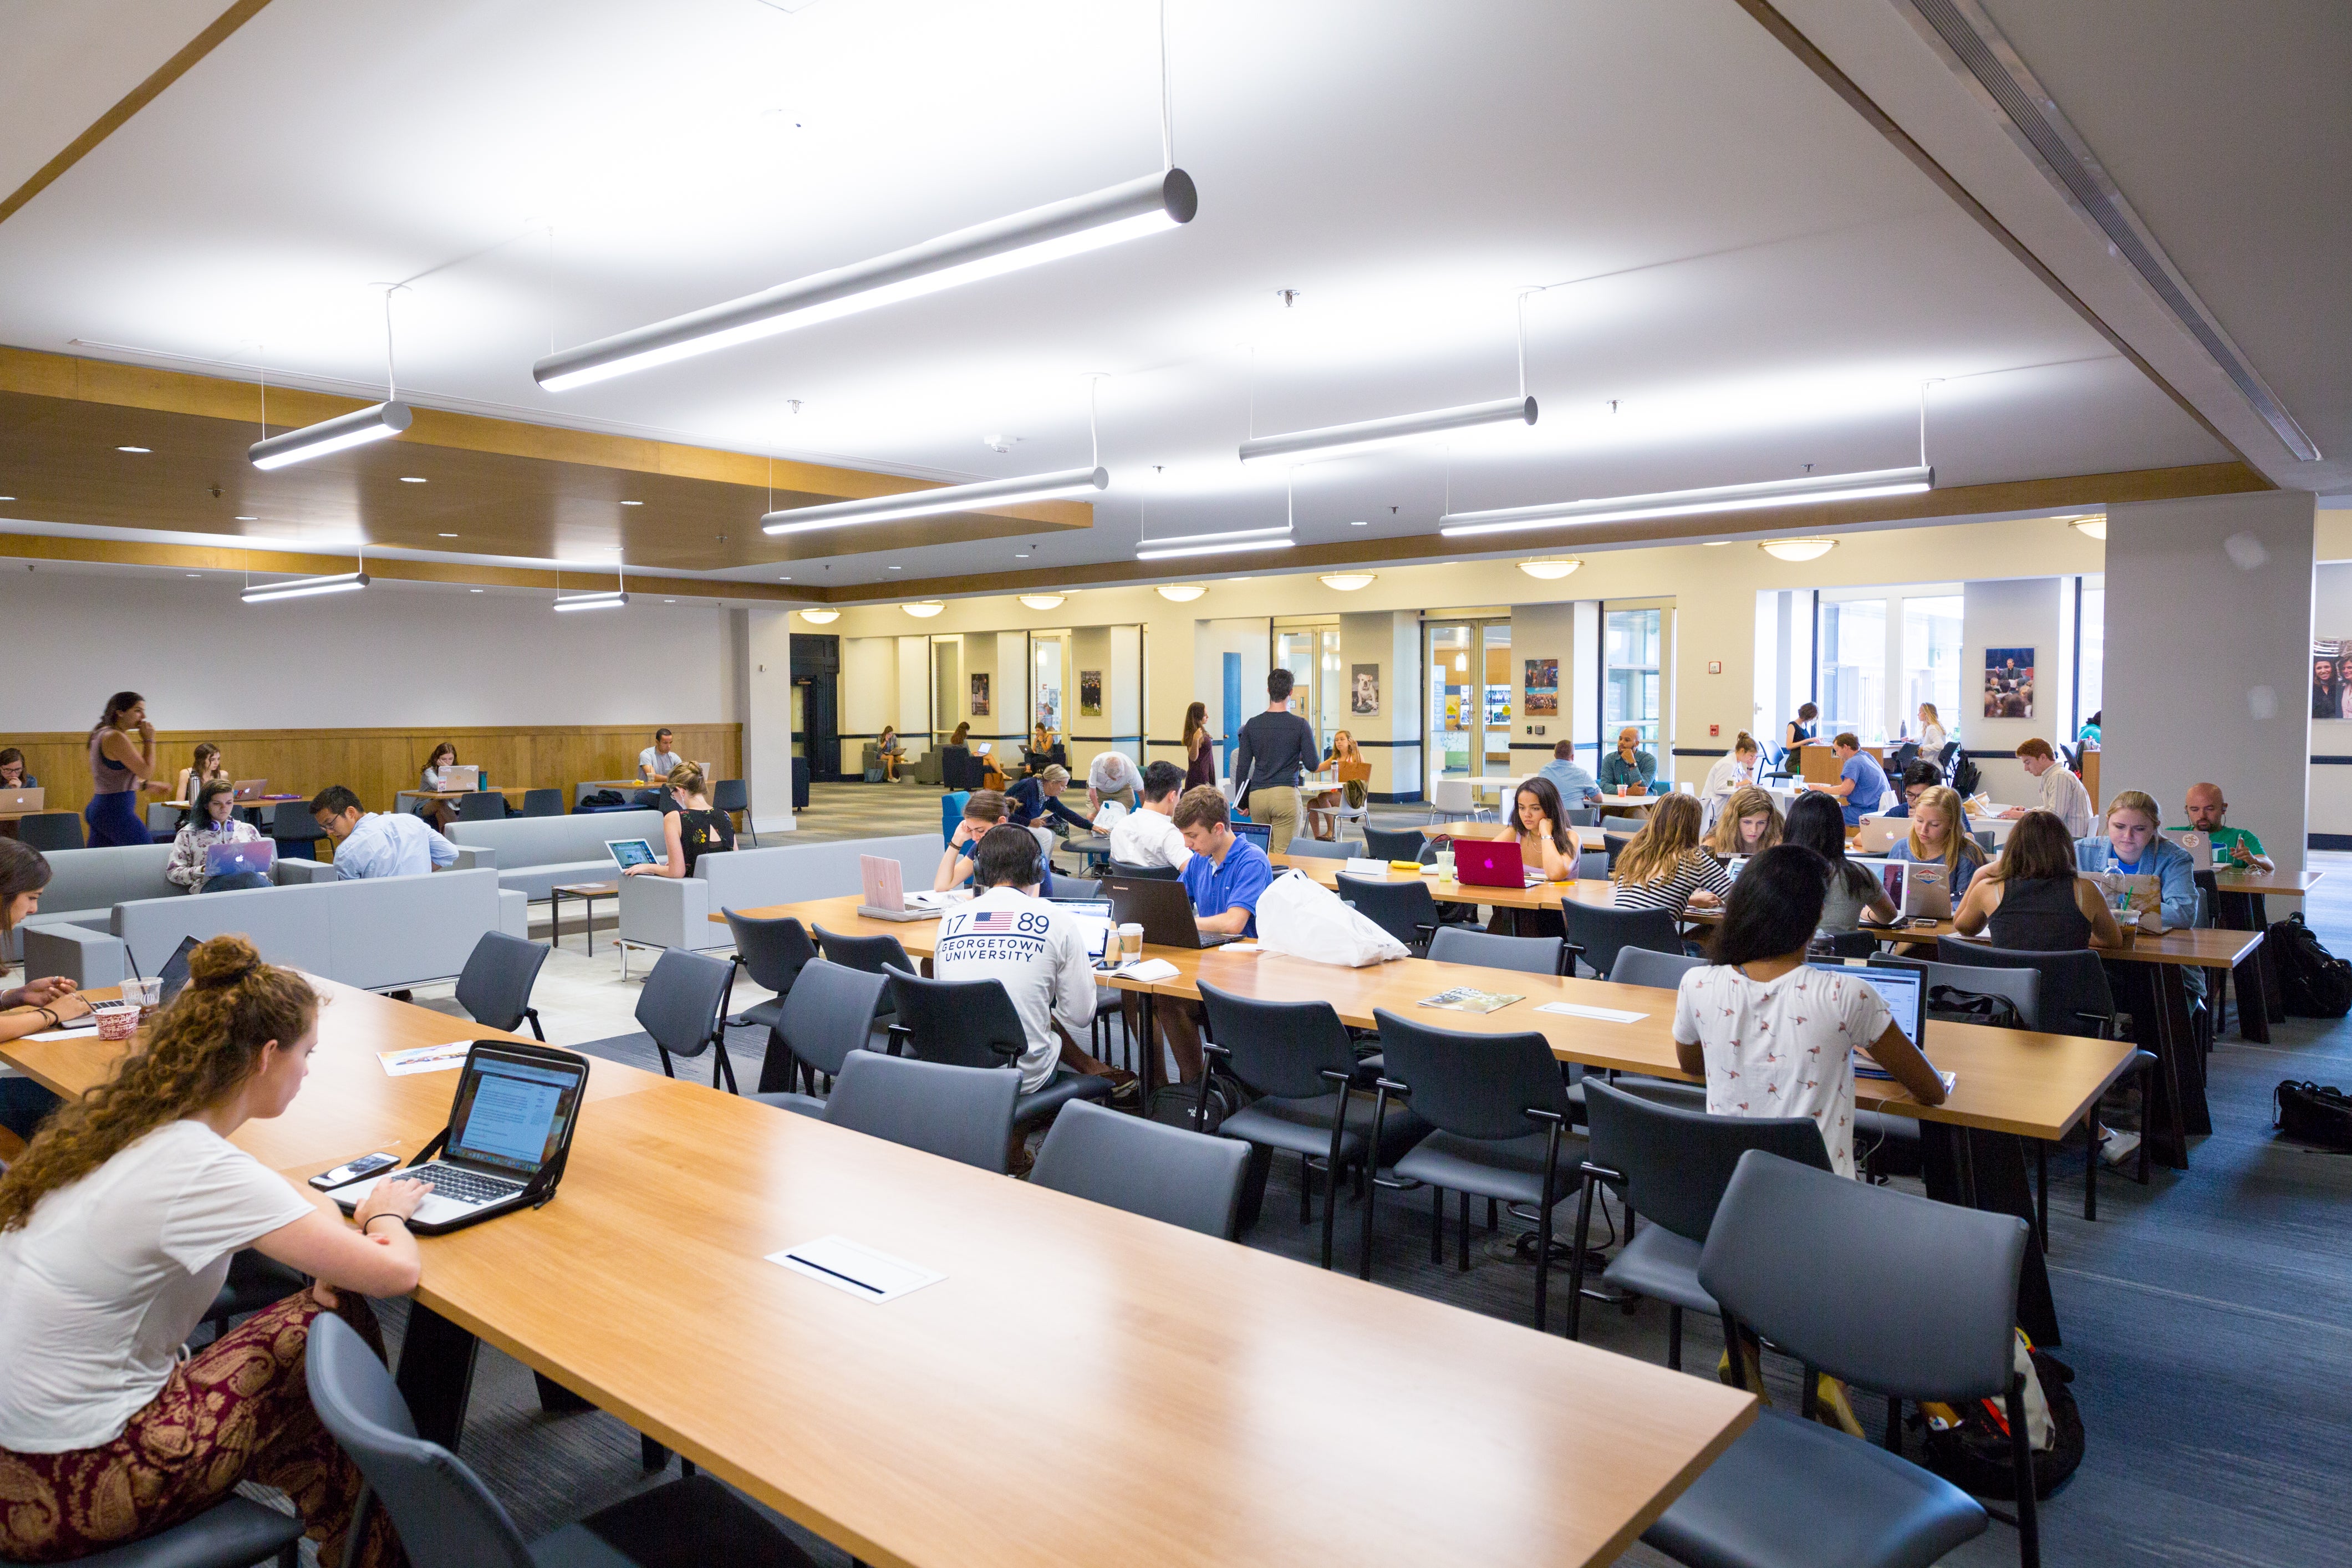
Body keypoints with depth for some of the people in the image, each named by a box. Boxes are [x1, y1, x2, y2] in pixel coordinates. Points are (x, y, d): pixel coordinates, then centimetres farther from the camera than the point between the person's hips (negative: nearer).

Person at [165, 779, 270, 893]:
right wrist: (203, 871, -5)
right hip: (209, 884, -3)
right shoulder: (189, 834, 19)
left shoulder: (248, 830, 26)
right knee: (250, 877, -39)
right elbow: (173, 872, 14)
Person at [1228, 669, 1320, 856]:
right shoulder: (1300, 725, -4)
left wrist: (1241, 802, 15)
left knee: (1263, 853, 12)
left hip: (1257, 796, 3)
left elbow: (1242, 768, 6)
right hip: (1286, 794, -3)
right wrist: (1312, 740, 16)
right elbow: (1312, 765, -3)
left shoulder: (1252, 725, 5)